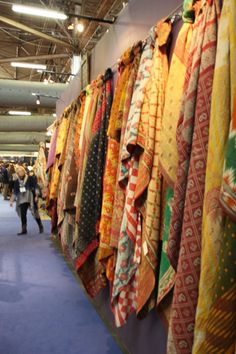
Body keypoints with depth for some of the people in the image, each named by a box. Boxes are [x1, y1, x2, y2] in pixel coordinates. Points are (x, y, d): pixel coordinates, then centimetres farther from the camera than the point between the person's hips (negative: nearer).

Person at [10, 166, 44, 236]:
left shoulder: (30, 179, -4)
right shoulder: (17, 181, 9)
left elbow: (36, 188, -6)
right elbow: (14, 192, 12)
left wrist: (36, 196, -13)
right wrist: (11, 200, 7)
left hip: (31, 198, -4)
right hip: (22, 200, 4)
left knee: (35, 213, -1)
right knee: (22, 214, 1)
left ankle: (41, 227, 17)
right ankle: (24, 230, 10)